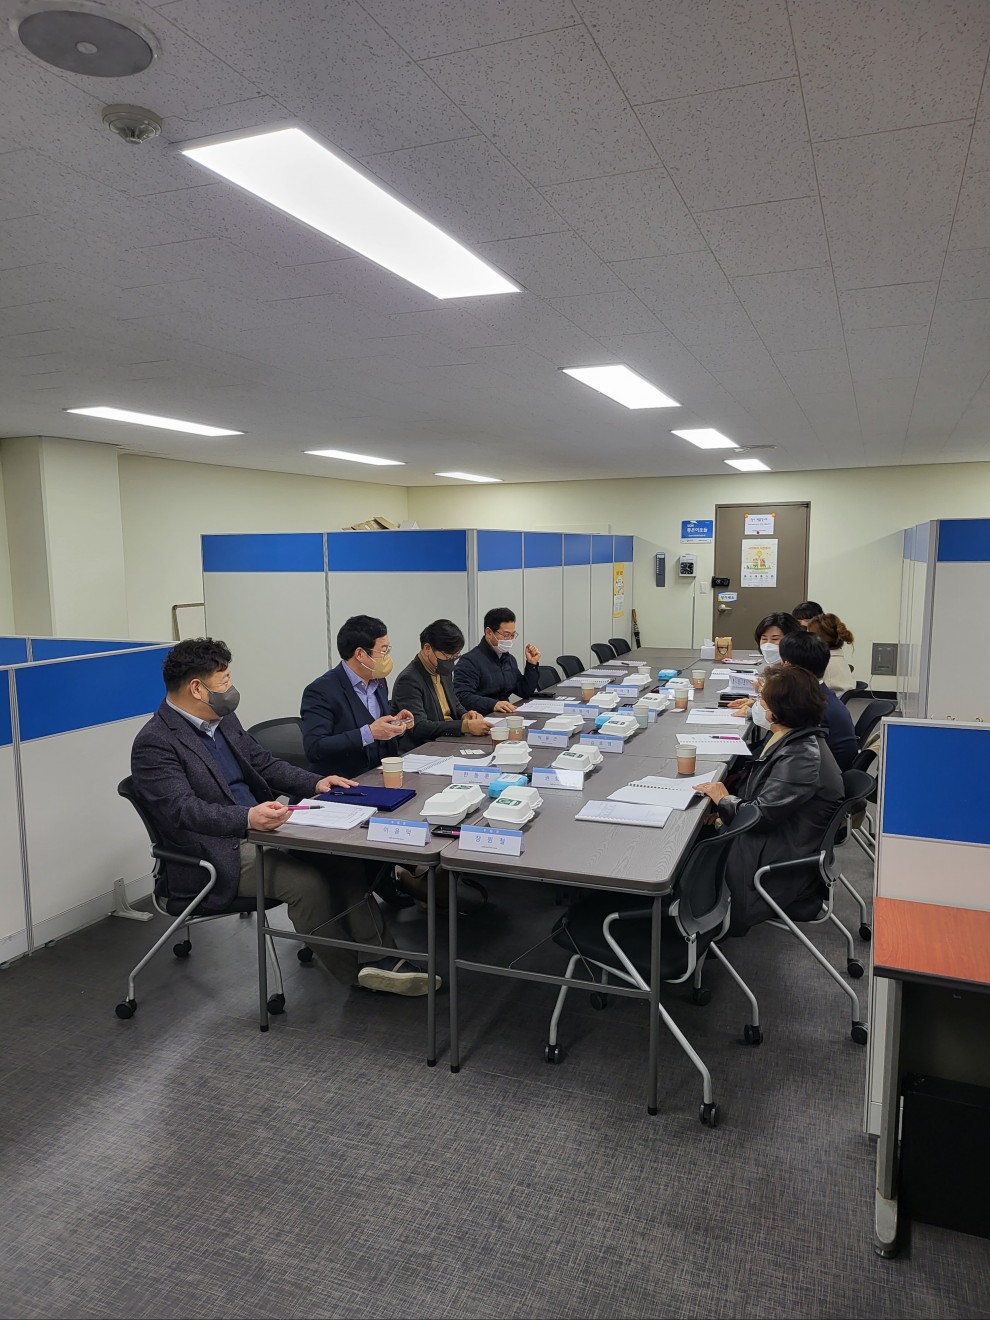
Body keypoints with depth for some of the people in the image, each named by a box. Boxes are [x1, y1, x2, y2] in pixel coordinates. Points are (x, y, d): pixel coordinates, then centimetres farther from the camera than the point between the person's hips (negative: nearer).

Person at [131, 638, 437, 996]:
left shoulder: (223, 719, 11)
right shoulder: (154, 744, -14)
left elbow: (265, 764, 17)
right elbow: (184, 809, -25)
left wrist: (316, 783, 0)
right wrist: (248, 817, -42)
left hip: (255, 830, 8)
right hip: (216, 855, -8)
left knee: (344, 857, -12)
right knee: (306, 882, -25)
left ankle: (378, 957, -12)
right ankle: (355, 971, -6)